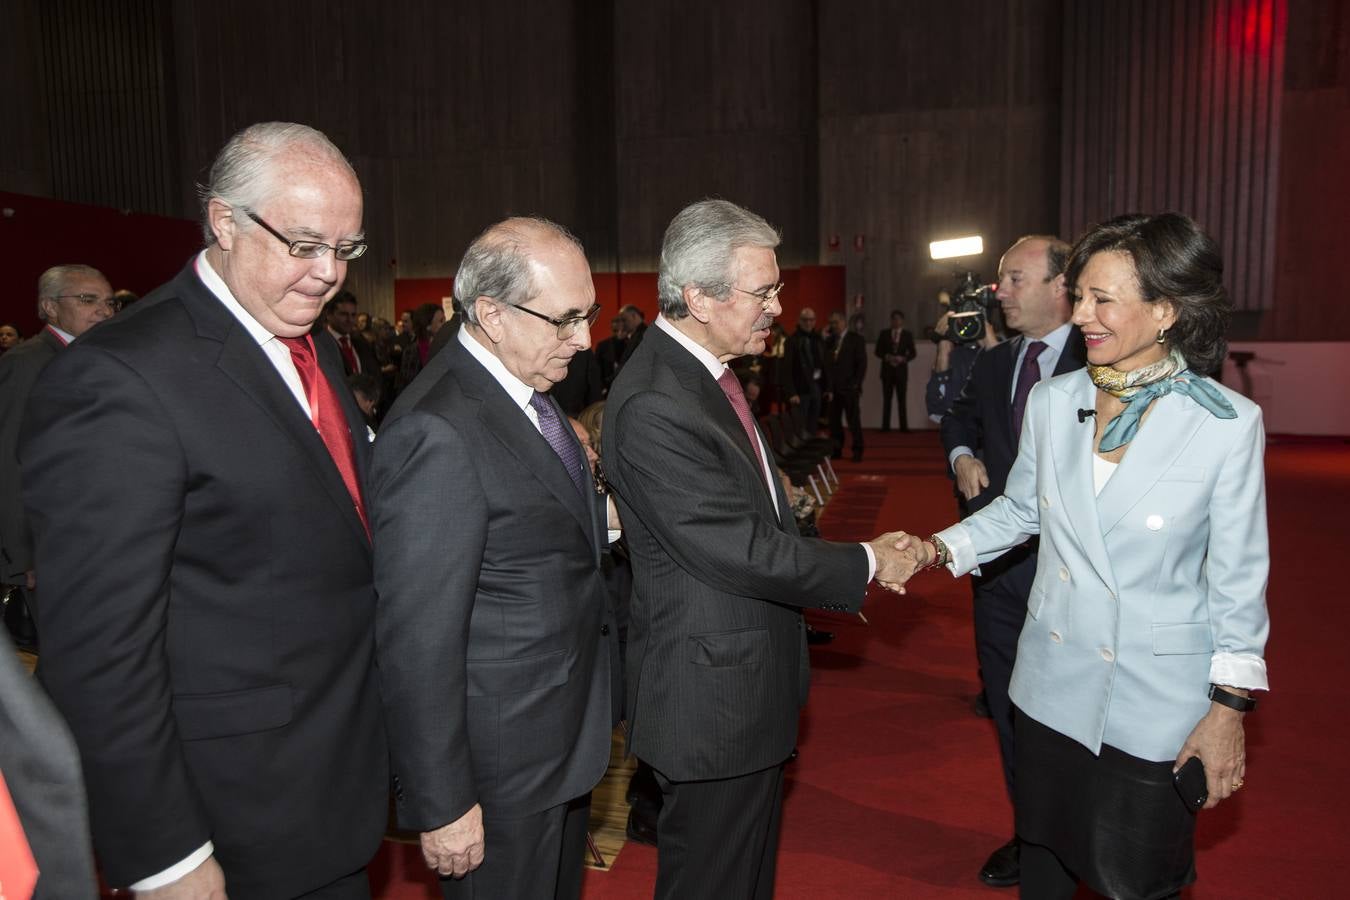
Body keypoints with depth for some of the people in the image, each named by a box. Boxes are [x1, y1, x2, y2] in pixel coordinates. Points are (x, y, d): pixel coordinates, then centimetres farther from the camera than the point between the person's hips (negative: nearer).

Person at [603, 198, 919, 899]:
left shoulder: (706, 371, 5)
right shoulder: (652, 407, -28)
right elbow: (741, 551, -26)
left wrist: (848, 562, 4)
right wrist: (865, 563, -14)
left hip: (751, 680, 10)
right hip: (711, 692, -9)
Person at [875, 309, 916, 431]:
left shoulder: (908, 335, 7)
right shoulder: (884, 334, 8)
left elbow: (913, 353, 4)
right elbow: (878, 351, 5)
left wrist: (903, 358, -13)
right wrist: (887, 357, -13)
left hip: (901, 370, 0)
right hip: (887, 370, 1)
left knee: (902, 399, -1)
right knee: (886, 399, 0)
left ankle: (904, 426, 1)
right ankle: (885, 426, 2)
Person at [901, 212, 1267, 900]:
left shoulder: (1228, 423, -13)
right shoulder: (1052, 403, -4)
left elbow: (1238, 579, -7)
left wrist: (1230, 707, -5)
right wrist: (940, 550, -5)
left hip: (1158, 702, -3)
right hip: (1054, 685, 4)